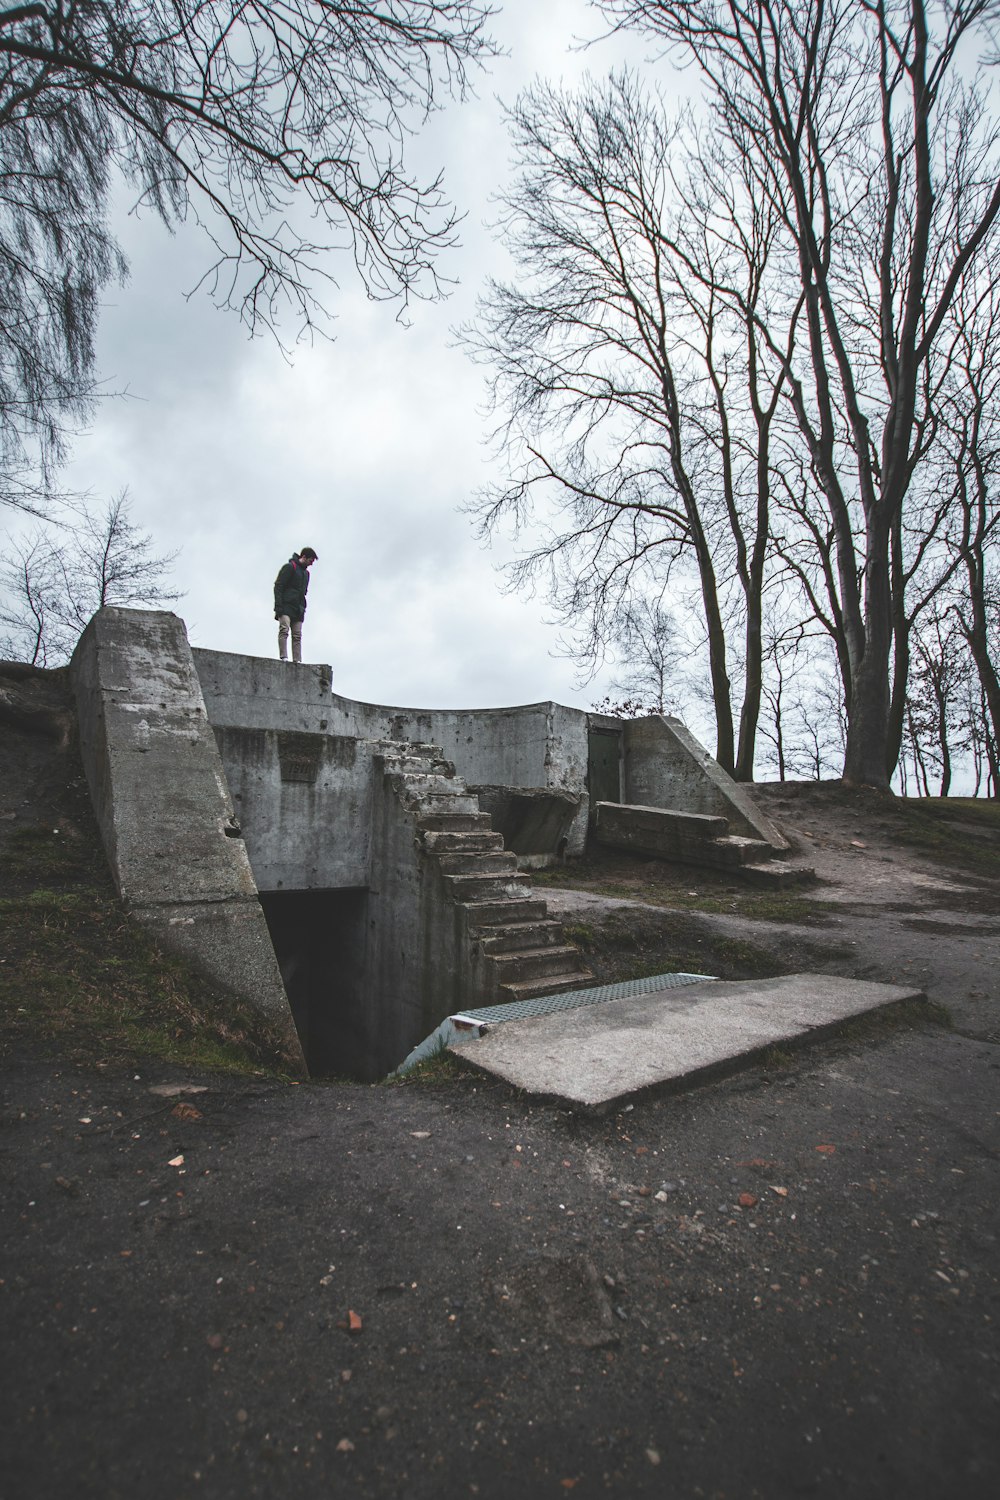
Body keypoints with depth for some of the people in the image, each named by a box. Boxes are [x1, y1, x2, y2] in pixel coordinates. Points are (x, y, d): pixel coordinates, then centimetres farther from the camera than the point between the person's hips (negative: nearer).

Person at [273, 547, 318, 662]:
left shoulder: (306, 573, 24)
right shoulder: (289, 567, 0)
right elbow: (278, 587, -7)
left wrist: (302, 608, 16)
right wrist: (278, 606, -16)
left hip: (298, 610, 7)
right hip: (286, 606, -7)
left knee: (297, 636, -1)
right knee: (284, 630, -17)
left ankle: (297, 661, -6)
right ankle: (284, 657, -23)